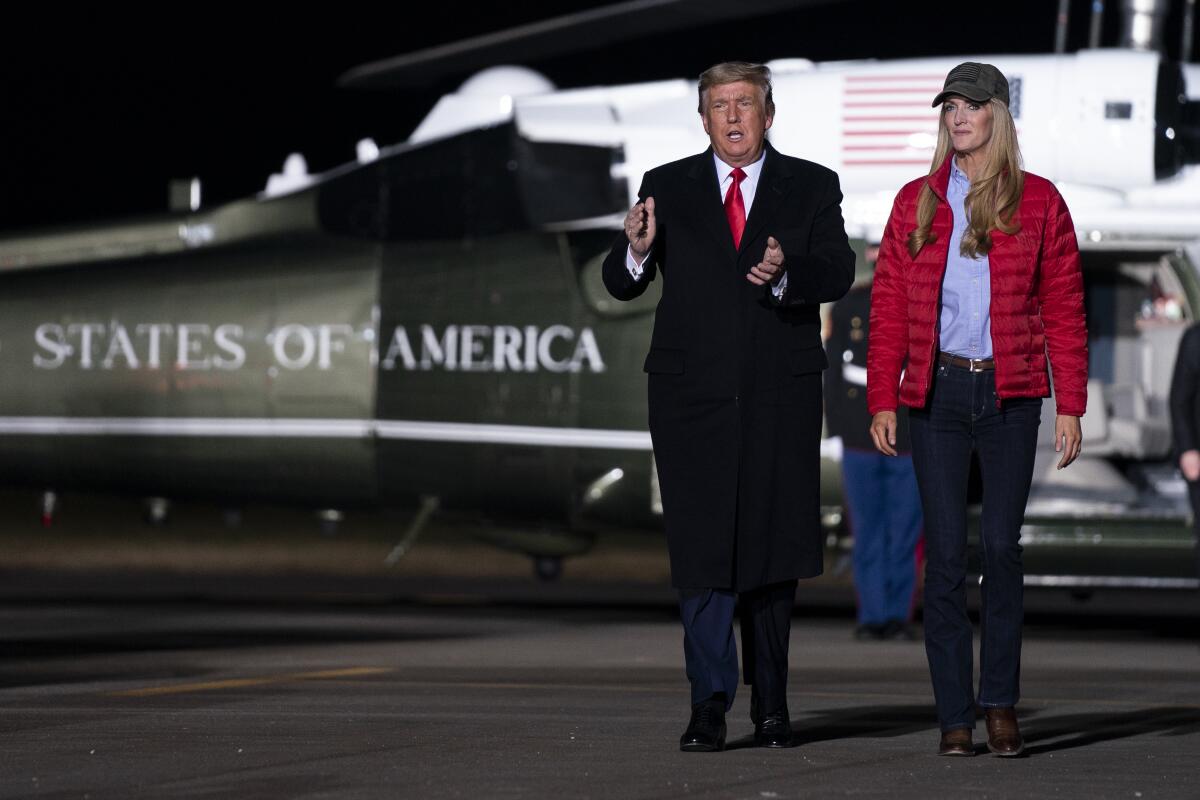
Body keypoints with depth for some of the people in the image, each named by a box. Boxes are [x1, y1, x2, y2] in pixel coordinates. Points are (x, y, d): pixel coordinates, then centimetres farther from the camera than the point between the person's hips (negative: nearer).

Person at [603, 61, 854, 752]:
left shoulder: (811, 188, 7)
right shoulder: (668, 189, 8)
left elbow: (838, 274, -6)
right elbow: (621, 285, 4)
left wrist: (785, 273, -27)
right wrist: (636, 250, -19)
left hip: (781, 394, 0)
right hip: (693, 396, 0)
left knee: (773, 548, 5)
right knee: (702, 549, -5)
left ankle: (771, 703, 15)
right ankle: (710, 705, -2)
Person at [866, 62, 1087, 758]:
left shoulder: (1038, 202, 4)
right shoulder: (917, 203, 8)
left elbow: (1064, 309, 3)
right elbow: (889, 307, 7)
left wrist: (1070, 406, -2)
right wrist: (883, 401, 0)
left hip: (1011, 393, -1)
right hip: (939, 392, 1)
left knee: (1002, 545, -4)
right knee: (946, 554, -1)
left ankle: (1001, 704, 8)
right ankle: (956, 716, 2)